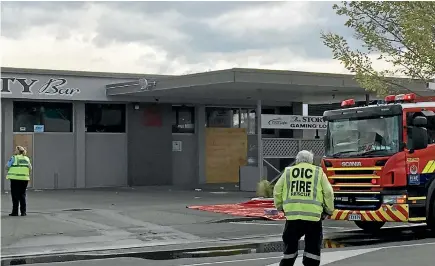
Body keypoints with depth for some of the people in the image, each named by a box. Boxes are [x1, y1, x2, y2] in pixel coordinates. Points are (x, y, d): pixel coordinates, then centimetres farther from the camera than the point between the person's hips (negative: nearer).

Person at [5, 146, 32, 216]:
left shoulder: (14, 158, -5)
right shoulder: (27, 159, 8)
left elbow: (7, 167, -2)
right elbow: (30, 169, 11)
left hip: (15, 178, -4)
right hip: (25, 179, 4)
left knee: (15, 195, 3)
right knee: (22, 195, 11)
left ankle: (15, 211, 3)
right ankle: (23, 212, 8)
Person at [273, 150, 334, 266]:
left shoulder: (288, 172, 11)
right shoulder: (318, 172, 8)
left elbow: (277, 191, 11)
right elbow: (328, 193, 4)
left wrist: (280, 206, 26)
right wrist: (328, 210, 16)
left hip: (292, 215, 2)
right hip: (313, 215, -1)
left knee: (290, 246, 12)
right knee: (313, 247, 7)